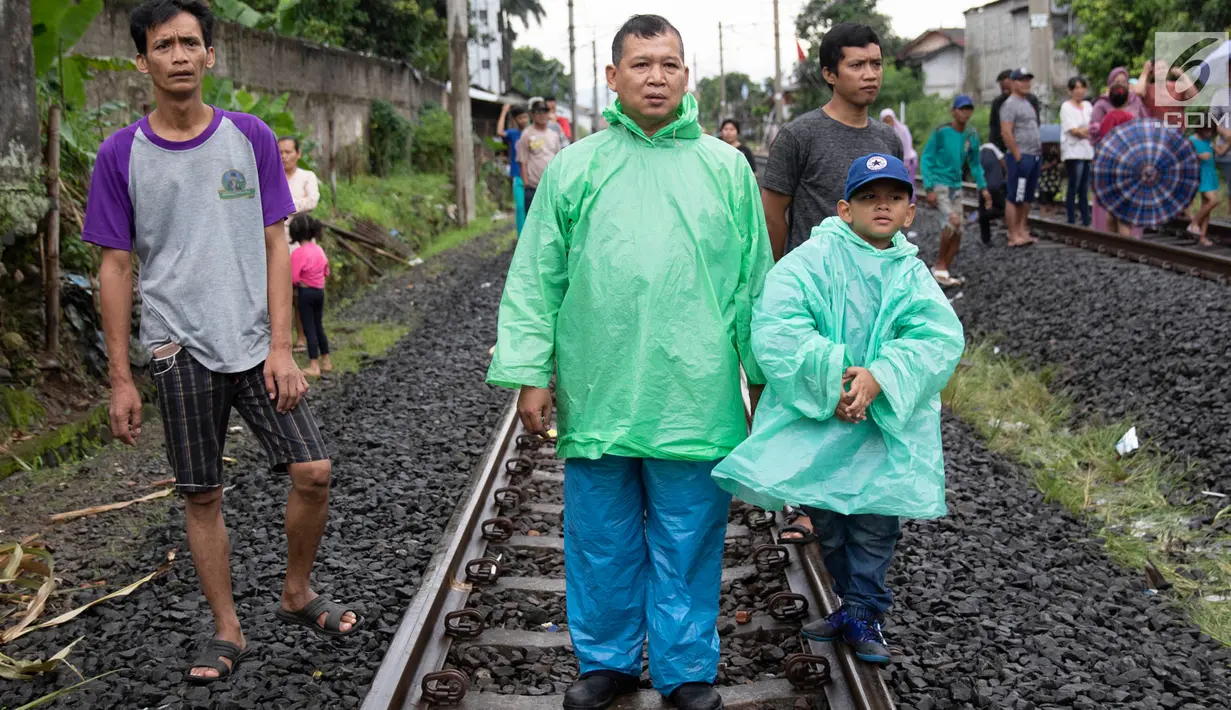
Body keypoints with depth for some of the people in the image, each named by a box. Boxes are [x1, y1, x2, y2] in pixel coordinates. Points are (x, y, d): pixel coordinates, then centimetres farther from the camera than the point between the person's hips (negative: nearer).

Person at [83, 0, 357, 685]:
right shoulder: (122, 154, -1)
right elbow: (116, 267, 2)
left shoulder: (251, 137, 1)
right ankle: (228, 631, 20)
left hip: (255, 341, 1)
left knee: (315, 471, -5)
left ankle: (299, 593, 20)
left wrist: (281, 346, -6)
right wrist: (122, 380, -1)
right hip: (180, 351, -1)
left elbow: (275, 247, 2)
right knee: (203, 496, 6)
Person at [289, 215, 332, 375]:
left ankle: (314, 366, 1)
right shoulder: (319, 249, 4)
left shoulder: (298, 253, -17)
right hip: (320, 291, 7)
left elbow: (293, 278, -19)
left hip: (306, 292, -6)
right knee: (319, 326, 17)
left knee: (309, 328, -1)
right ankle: (326, 361, 23)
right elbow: (326, 271, 13)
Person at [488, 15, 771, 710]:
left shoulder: (726, 168, 6)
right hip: (596, 398, 1)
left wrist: (762, 375, 9)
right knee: (603, 542, 12)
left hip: (696, 399, 0)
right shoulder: (574, 168, 5)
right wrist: (530, 373, -1)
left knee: (688, 543, 8)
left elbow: (753, 281, 9)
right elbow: (535, 280, 4)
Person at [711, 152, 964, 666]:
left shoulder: (913, 275, 5)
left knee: (875, 520, -2)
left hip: (886, 420, 1)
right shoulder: (807, 262, -4)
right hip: (815, 416, -1)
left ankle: (862, 614, 18)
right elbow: (775, 330, -15)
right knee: (826, 518, 11)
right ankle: (854, 604, 32)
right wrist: (832, 376, -22)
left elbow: (940, 339, -10)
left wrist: (878, 377, -25)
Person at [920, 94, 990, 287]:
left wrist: (983, 188, 9)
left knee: (957, 233, 2)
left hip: (956, 187, 6)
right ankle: (940, 265, -8)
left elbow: (975, 164, 16)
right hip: (938, 185, -6)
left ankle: (943, 272, 13)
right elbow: (926, 160, -10)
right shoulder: (941, 133, -12)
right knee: (953, 220, -24)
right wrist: (929, 189, -16)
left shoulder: (971, 136, 4)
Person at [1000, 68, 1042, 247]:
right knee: (1015, 198, -8)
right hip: (1020, 156, -9)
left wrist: (1039, 152, 16)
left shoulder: (1028, 103, 19)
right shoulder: (1010, 104, -10)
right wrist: (1017, 156, -19)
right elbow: (1006, 132, -18)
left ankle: (1022, 231, 17)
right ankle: (1013, 236, -7)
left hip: (1035, 156, 10)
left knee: (1027, 198, 11)